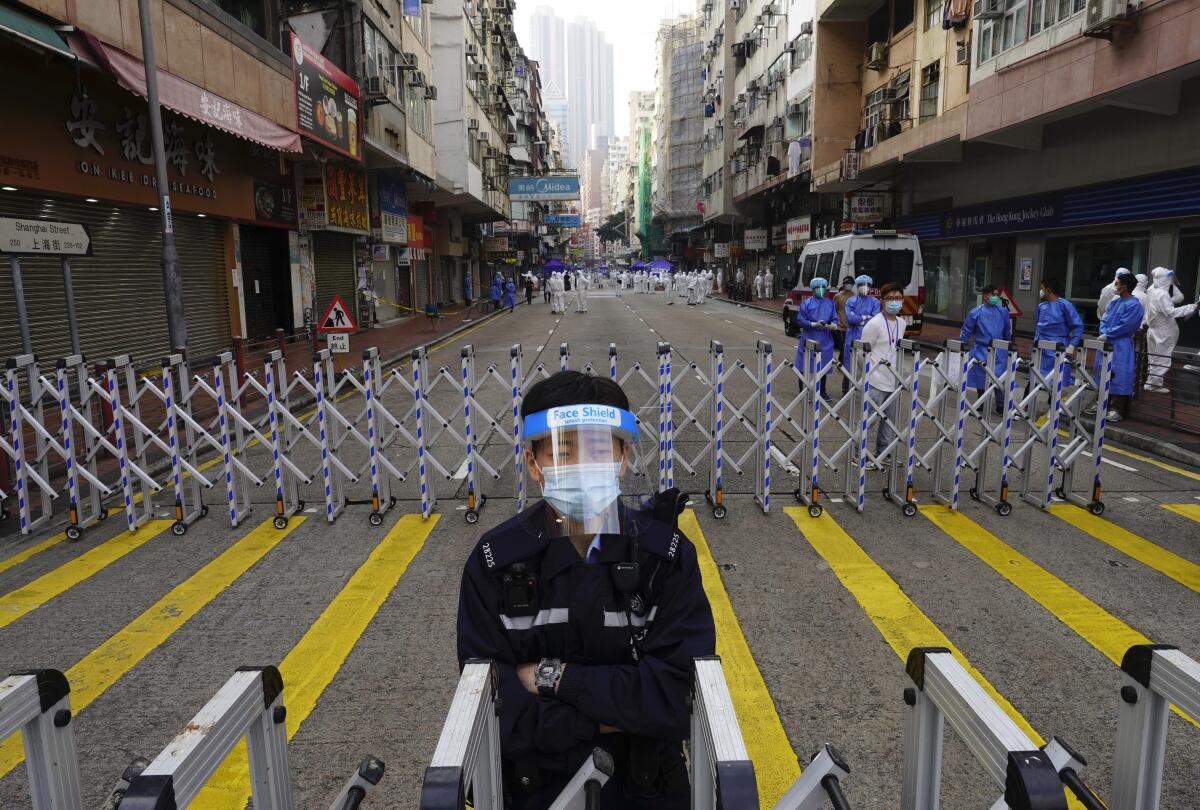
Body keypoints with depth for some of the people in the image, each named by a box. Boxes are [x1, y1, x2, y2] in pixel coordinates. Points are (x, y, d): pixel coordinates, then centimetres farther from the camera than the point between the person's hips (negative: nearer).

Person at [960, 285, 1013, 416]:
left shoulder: (1003, 312, 5)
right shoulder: (976, 313, -3)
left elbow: (1007, 331, 16)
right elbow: (966, 331, 3)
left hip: (999, 352, 1)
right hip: (981, 351, -1)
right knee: (981, 379, 7)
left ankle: (1000, 407, 3)